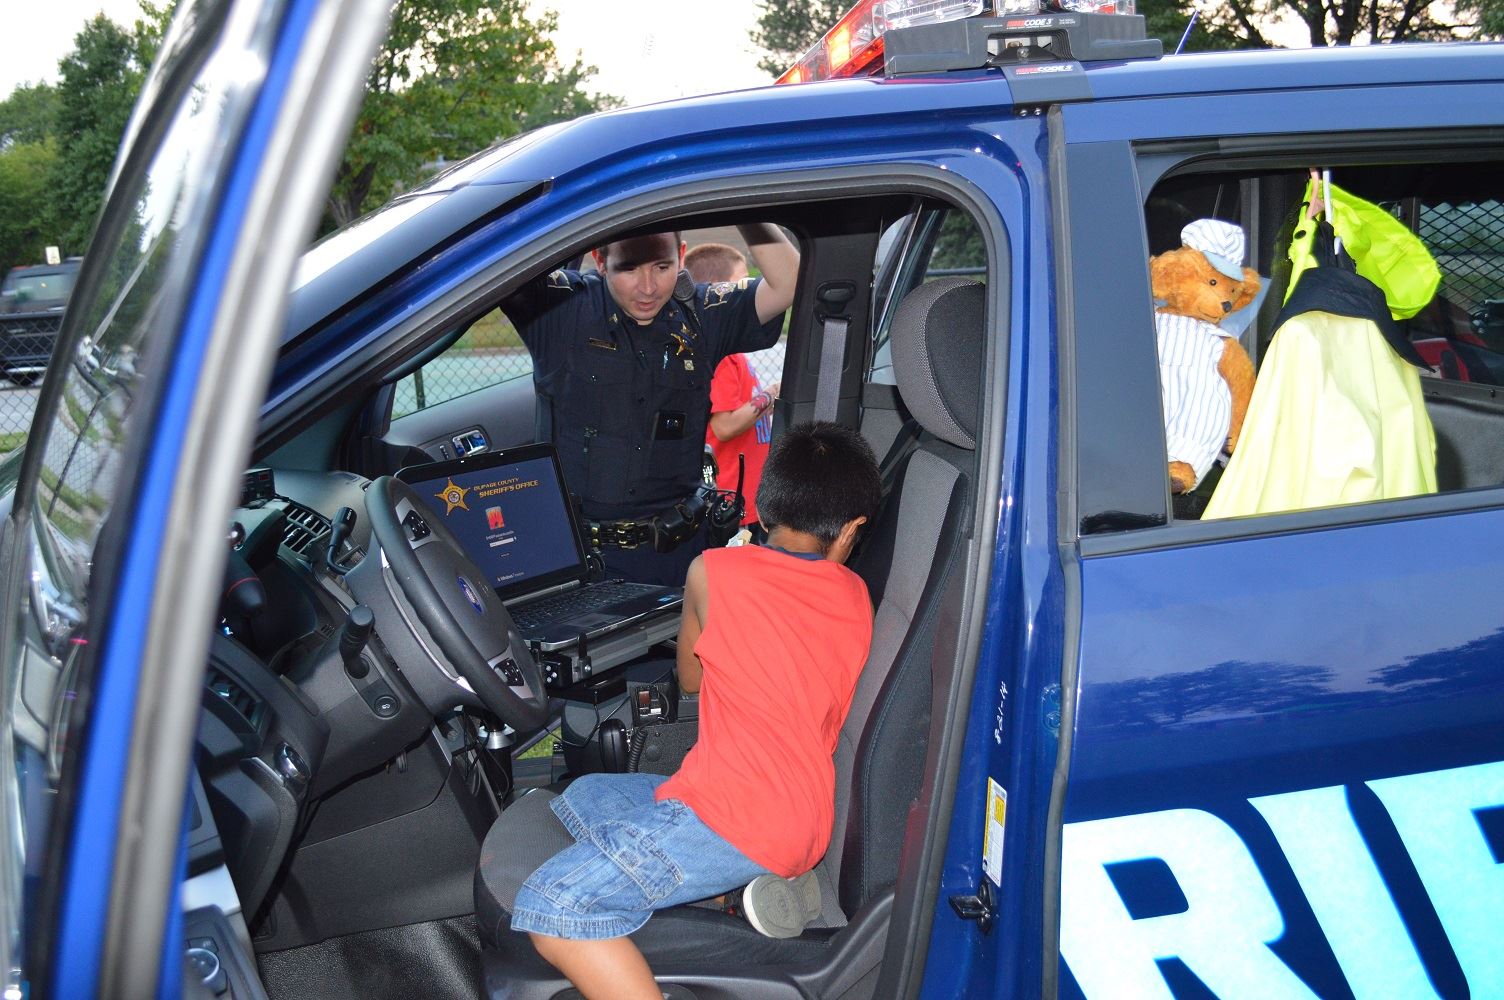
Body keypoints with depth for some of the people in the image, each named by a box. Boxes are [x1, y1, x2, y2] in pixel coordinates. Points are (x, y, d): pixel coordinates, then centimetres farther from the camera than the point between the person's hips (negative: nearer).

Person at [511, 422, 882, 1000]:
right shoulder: (857, 598, 7)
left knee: (551, 911, -14)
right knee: (583, 798, 21)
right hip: (804, 816, 8)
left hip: (739, 818, -8)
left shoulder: (715, 572, -5)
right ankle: (760, 878, 7)